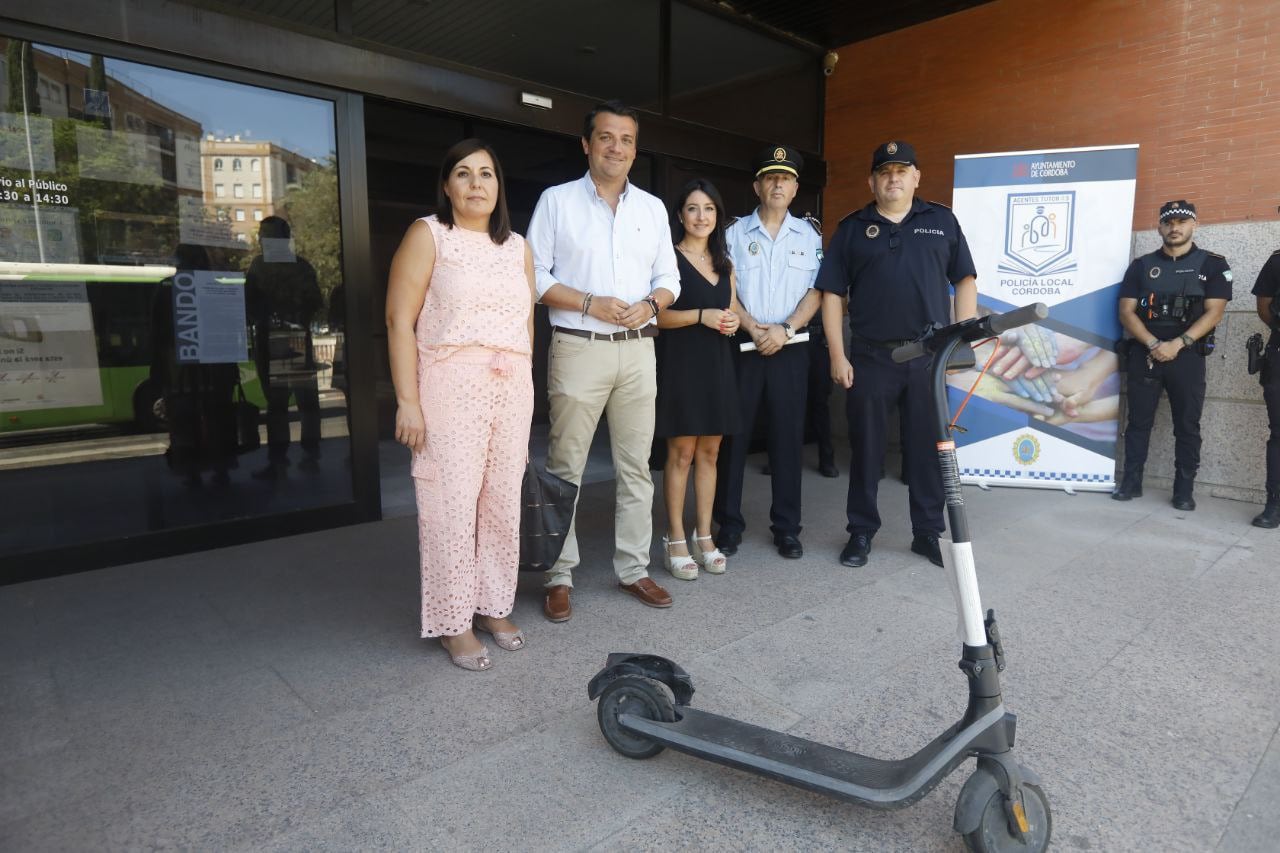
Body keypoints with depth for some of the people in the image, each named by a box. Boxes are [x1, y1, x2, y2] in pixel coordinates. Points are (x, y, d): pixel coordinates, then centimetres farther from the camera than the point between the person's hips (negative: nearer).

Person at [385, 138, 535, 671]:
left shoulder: (518, 247, 14)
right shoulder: (428, 236, 0)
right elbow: (399, 321, -6)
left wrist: (525, 390, 10)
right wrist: (407, 401, -13)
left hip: (512, 389, 5)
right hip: (449, 387, -4)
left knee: (503, 502, 8)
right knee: (451, 503, -1)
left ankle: (494, 607, 23)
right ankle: (454, 623, 12)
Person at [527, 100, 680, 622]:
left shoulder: (652, 207, 14)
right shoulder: (557, 201, 3)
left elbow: (669, 278, 14)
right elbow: (535, 276, -2)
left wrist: (650, 304, -7)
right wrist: (591, 304, -14)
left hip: (638, 349, 4)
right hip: (578, 348, -3)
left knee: (636, 466, 7)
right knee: (565, 468, 0)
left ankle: (633, 569, 19)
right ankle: (560, 577, 11)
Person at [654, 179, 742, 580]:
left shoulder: (724, 262, 17)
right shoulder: (670, 257, -3)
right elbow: (657, 314, -11)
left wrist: (732, 322, 0)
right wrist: (701, 315, -20)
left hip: (717, 363, 6)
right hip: (681, 362, -6)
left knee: (709, 452, 8)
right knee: (681, 453, -3)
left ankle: (704, 536, 18)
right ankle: (675, 539, 8)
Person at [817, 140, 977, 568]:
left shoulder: (942, 221, 11)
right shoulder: (852, 228, 8)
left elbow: (965, 280, 9)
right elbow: (832, 294, 3)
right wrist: (837, 355, -5)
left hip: (929, 356, 1)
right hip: (870, 357, 0)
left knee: (928, 448, 7)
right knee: (866, 447, 6)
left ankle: (929, 533, 21)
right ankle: (861, 532, 19)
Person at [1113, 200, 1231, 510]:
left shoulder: (1212, 264, 5)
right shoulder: (1141, 265, 8)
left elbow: (1214, 312, -4)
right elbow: (1126, 312, 1)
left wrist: (1177, 344, -17)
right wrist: (1153, 344, -13)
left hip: (1188, 355, -1)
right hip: (1144, 354, 1)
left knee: (1187, 425, 3)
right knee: (1139, 421, 5)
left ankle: (1184, 490, 10)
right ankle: (1131, 482, 13)